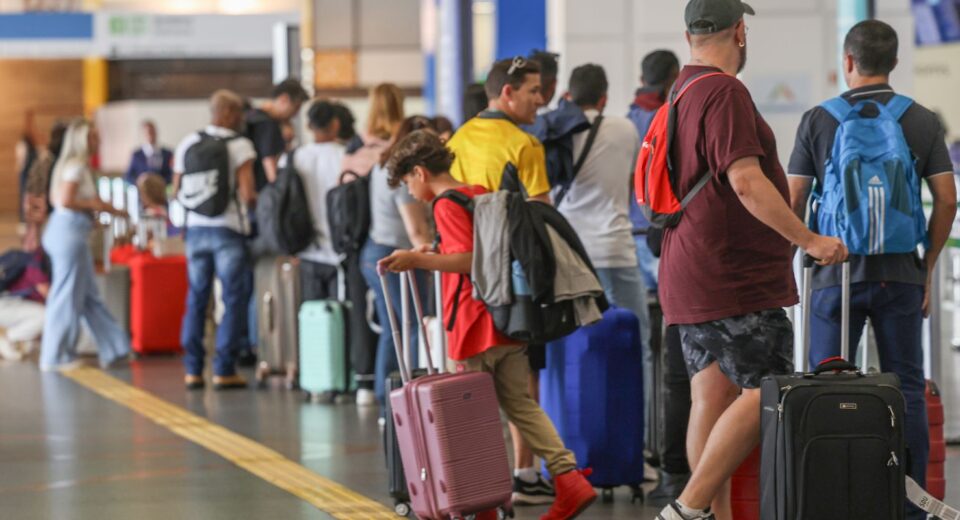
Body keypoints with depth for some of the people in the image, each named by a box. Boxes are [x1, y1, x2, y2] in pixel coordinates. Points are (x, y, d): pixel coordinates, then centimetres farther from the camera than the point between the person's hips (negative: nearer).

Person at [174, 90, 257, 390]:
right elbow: (247, 194, -16)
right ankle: (224, 370, 0)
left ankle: (192, 370, 10)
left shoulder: (188, 144, 5)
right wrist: (258, 198, 5)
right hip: (229, 229, -4)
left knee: (196, 299, 11)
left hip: (196, 228, 5)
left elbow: (177, 191, 9)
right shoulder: (240, 146, -8)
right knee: (233, 299, 3)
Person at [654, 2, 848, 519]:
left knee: (711, 396, 8)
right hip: (733, 280, -10)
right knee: (764, 394, -9)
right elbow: (746, 181, -23)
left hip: (689, 278, 10)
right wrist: (809, 240, -19)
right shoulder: (724, 92, -14)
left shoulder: (680, 93, 16)